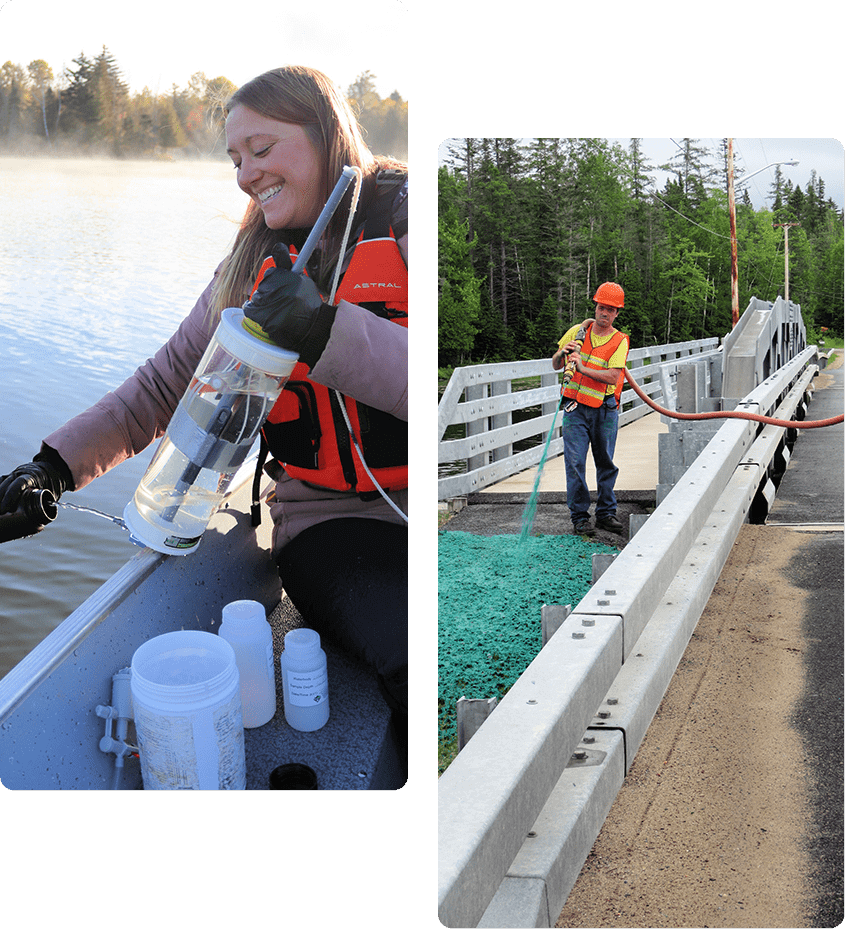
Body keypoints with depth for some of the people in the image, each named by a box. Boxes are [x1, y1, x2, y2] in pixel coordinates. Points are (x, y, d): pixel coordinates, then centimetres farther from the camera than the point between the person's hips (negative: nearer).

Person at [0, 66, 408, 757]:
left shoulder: (399, 219, -2)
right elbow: (164, 385, 14)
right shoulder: (253, 266, 13)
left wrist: (325, 330, -26)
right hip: (332, 521, 2)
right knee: (408, 664, -28)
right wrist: (56, 466, 3)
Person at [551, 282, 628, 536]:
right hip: (575, 408, 0)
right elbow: (555, 365, 12)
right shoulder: (578, 331, 6)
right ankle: (579, 516, 2)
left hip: (605, 410, 0)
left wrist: (583, 369, -25)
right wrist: (561, 353, -10)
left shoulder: (620, 341, -1)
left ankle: (606, 513, 20)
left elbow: (612, 377, -15)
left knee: (606, 462, 7)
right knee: (575, 462, -5)